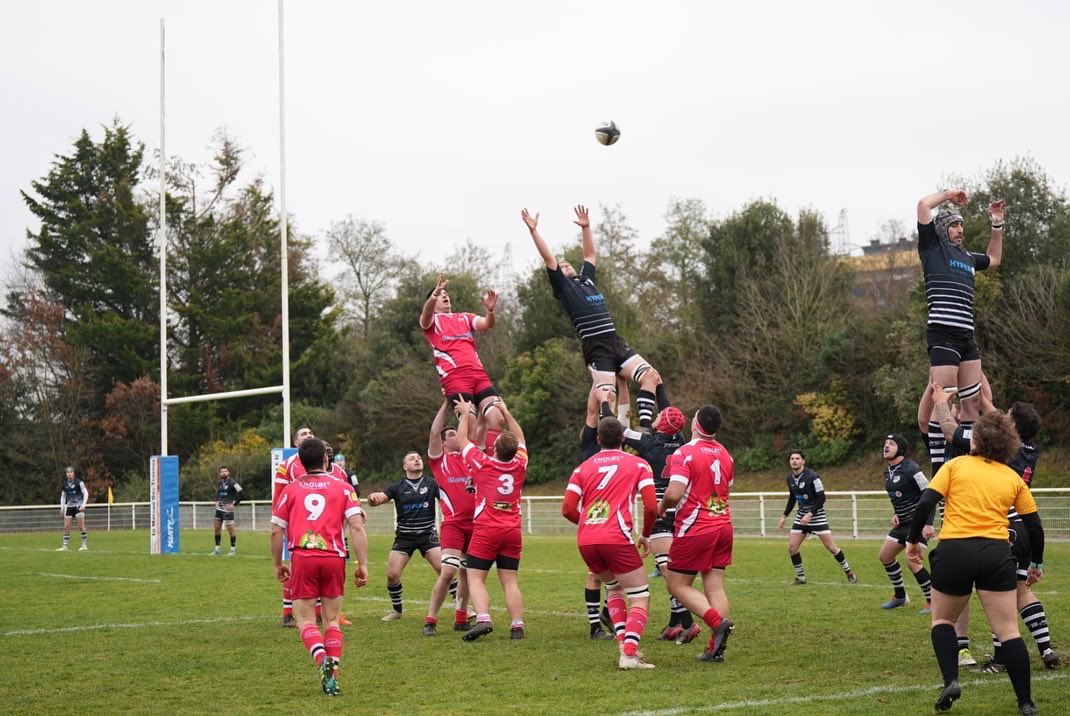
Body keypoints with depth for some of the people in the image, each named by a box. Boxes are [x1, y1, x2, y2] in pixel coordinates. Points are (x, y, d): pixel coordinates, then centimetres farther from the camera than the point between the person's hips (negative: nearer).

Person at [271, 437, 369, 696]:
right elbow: (357, 527, -1)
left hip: (302, 558, 0)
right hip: (334, 558, 1)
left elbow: (276, 531, 10)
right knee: (332, 620, 13)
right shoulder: (343, 488, 10)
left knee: (306, 620, 4)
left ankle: (323, 659, -23)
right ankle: (333, 673, 3)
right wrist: (362, 565, 0)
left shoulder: (290, 490, 12)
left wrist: (278, 565, 21)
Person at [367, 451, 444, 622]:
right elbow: (379, 498, -7)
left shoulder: (431, 484, 3)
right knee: (392, 574, -7)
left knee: (444, 569, -14)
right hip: (404, 536, 1)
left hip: (427, 535, -1)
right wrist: (373, 498, -31)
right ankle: (396, 610, 16)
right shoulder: (398, 487, 3)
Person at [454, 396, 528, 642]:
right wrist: (506, 412, 30)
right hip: (512, 531, 4)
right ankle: (517, 626, -6)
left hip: (485, 531, -4)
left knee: (475, 578, -2)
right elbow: (520, 439, 23)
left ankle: (483, 619, -23)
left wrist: (466, 414, 21)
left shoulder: (482, 464, -6)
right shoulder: (520, 465, 3)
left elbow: (462, 441, 9)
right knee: (510, 581, 4)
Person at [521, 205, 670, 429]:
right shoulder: (563, 287, 8)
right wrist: (533, 231, -3)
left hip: (617, 343, 7)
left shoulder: (587, 280, 25)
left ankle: (645, 427, -11)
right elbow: (549, 259, 1)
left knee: (651, 376, -7)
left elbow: (591, 255, 38)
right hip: (596, 349, -7)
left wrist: (585, 227, 37)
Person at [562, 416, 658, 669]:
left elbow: (568, 509, 8)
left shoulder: (583, 468, 16)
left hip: (585, 541, 5)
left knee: (614, 588, 28)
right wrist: (645, 535, 15)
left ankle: (623, 643, 13)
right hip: (616, 538, -5)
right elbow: (651, 506, -1)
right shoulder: (638, 464, 8)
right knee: (640, 597, 3)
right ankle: (629, 653, -15)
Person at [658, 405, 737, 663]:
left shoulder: (684, 453, -14)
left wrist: (662, 506, -3)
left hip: (694, 529, -7)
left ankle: (718, 622, -15)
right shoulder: (724, 454, 9)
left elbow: (674, 493, -23)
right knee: (715, 586, 5)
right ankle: (716, 648, -2)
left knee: (677, 584, 3)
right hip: (723, 525, 7)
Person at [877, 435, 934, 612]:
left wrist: (928, 523, -25)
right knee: (884, 556, 12)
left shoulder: (910, 469, -19)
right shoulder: (888, 471, 8)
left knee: (912, 562, -17)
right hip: (902, 523, 10)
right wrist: (896, 514, 5)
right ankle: (900, 596, 28)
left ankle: (933, 602, -5)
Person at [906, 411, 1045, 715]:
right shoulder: (1013, 478, 13)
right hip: (997, 554, 1)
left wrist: (913, 540, 6)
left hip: (954, 551, -1)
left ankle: (951, 680, -1)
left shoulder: (955, 465, 6)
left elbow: (925, 503, -4)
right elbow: (1034, 526, 15)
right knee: (1008, 631, 4)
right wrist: (1036, 564, 28)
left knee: (942, 620, 19)